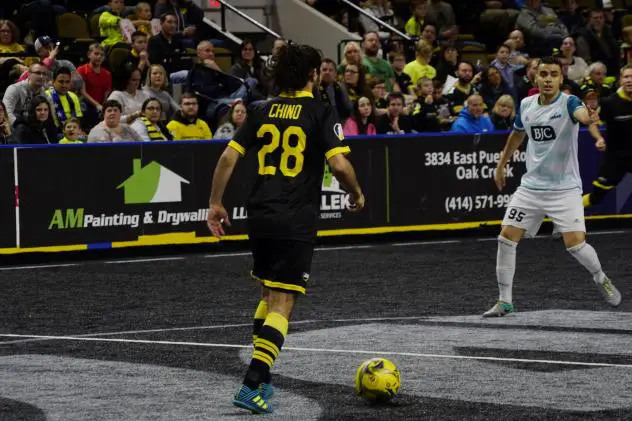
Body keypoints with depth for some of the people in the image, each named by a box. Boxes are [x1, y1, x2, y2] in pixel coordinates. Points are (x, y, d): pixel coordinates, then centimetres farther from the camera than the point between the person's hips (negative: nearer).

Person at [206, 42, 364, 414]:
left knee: (269, 295, 24)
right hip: (297, 222, -5)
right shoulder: (321, 113, -4)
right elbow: (340, 164, -13)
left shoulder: (261, 111, 9)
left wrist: (216, 203, 12)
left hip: (261, 216, 5)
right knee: (282, 304, -5)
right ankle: (252, 386, -17)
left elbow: (229, 157, 5)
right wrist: (357, 195, 5)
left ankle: (261, 375, 26)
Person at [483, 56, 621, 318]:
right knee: (506, 238, -4)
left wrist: (588, 118, -62)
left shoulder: (568, 103, -13)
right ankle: (504, 301, 8)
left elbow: (580, 114, -38)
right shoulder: (526, 105, 3)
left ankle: (601, 279, 17)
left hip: (564, 189, -5)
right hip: (531, 186, 5)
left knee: (575, 244, -14)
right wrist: (501, 165, 28)